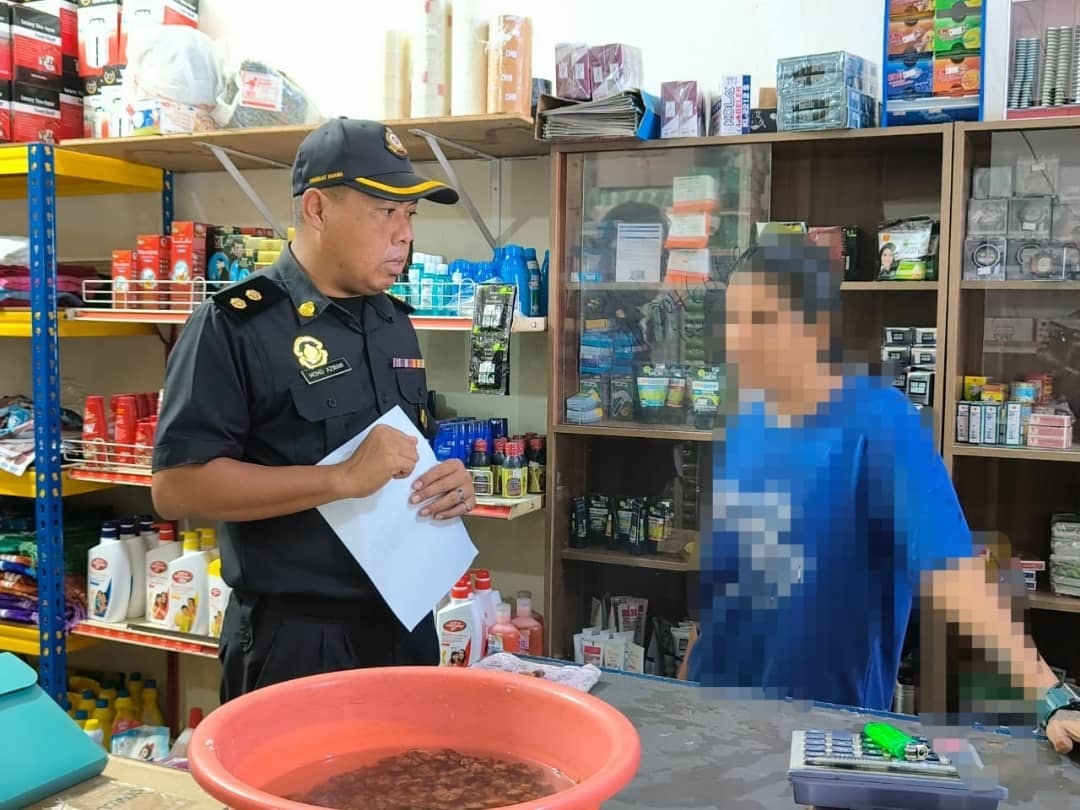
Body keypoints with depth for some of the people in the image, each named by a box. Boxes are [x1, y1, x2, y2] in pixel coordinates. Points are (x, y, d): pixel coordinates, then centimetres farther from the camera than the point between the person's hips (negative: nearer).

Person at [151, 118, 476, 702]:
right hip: (294, 638, -7)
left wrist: (449, 484, -2)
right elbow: (177, 487, -19)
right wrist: (343, 479, -25)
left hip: (405, 624, 7)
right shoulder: (235, 325, -13)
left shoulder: (394, 323, 9)